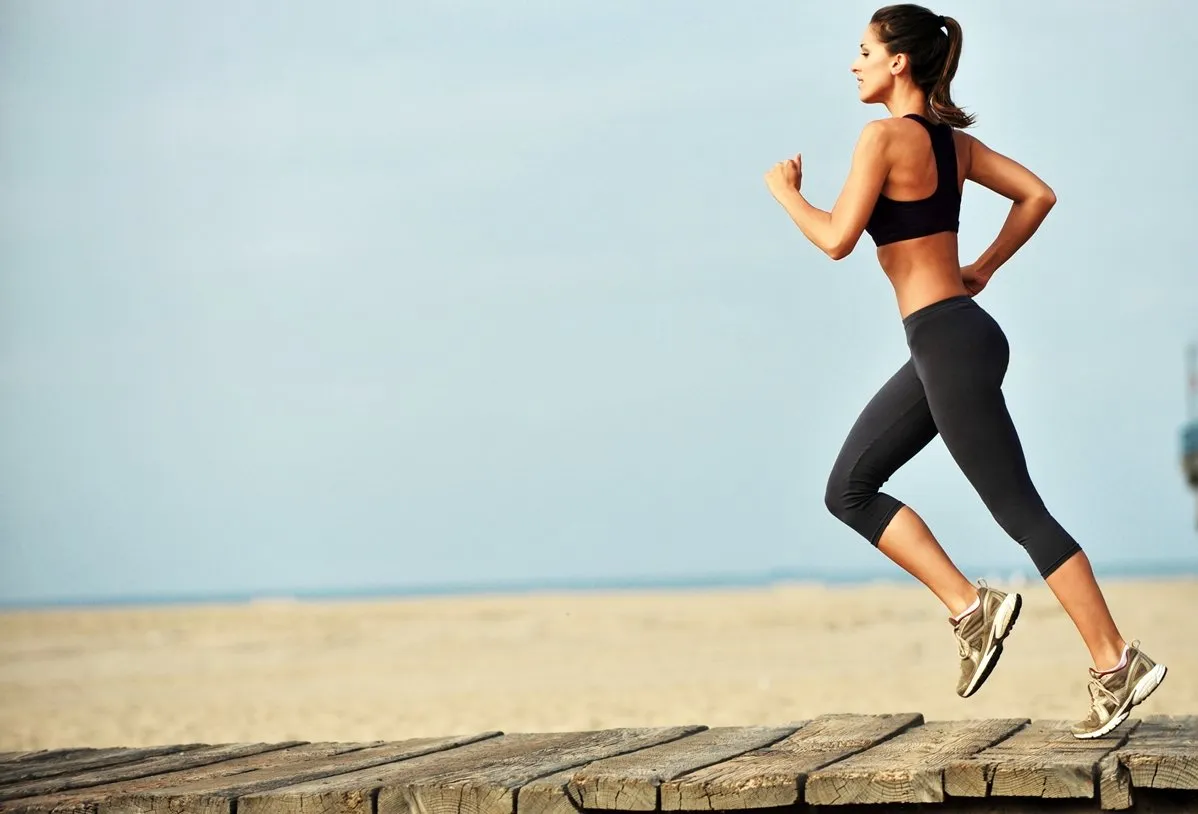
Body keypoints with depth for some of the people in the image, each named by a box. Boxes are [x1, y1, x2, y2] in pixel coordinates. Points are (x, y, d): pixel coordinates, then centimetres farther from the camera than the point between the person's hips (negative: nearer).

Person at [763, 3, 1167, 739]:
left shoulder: (886, 136, -13)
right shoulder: (953, 139, 12)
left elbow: (837, 240, -17)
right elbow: (1038, 195, 15)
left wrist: (786, 190, -1)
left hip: (950, 345, -10)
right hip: (948, 341, 10)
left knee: (1019, 511, -5)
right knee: (849, 491, 11)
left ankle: (1116, 665, 0)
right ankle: (971, 608, 8)